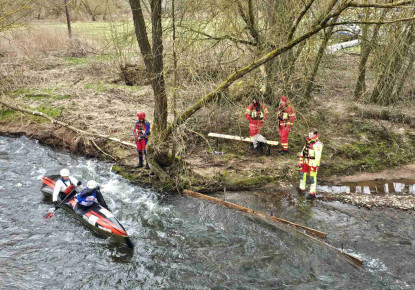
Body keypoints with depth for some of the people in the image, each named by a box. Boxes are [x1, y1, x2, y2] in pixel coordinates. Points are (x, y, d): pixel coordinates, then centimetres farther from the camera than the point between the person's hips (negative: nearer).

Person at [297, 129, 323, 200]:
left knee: (312, 177, -2)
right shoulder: (308, 141, 8)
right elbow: (303, 151, 15)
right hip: (306, 162, 8)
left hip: (313, 163, -8)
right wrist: (300, 161, 14)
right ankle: (302, 189, 35)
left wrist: (315, 166, -22)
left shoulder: (317, 143, -18)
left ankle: (312, 194, 7)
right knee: (302, 174, 17)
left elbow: (318, 156, -20)